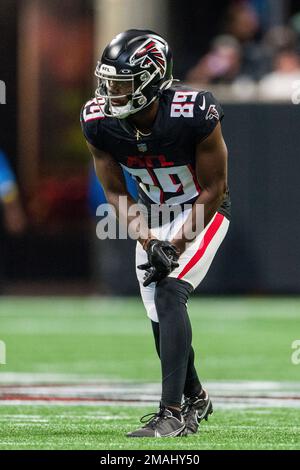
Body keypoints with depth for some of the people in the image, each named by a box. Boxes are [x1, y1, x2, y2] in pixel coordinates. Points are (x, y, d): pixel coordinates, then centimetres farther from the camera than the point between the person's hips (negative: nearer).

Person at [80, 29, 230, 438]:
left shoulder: (195, 116, -31)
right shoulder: (99, 124, -18)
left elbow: (213, 188, -19)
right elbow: (116, 192, -5)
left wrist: (177, 244, -22)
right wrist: (148, 241, -18)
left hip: (202, 211, -5)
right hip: (153, 213, 5)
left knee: (169, 294, -23)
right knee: (161, 319, 4)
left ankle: (173, 412, -24)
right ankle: (196, 398, 29)